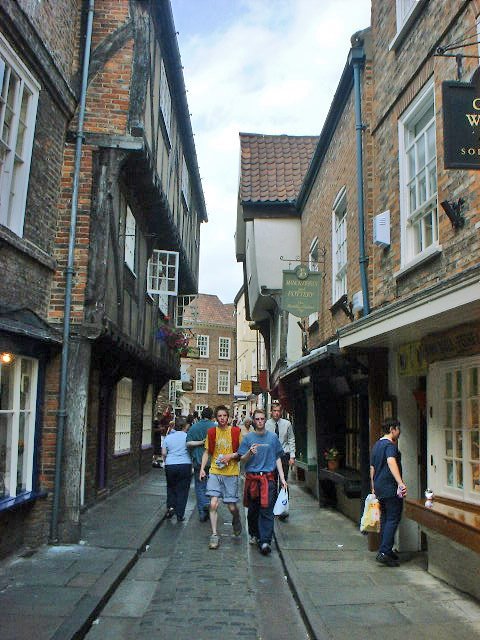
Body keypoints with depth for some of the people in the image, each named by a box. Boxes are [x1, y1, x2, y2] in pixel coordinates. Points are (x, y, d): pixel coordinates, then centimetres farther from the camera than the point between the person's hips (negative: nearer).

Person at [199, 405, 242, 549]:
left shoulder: (235, 432, -1)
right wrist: (202, 468, 0)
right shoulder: (211, 432, 4)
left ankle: (236, 520, 37)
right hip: (214, 472, 1)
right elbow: (206, 452, 10)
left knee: (231, 506, 3)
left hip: (231, 473, -1)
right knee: (213, 504, -8)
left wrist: (231, 456, -11)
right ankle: (214, 535, 4)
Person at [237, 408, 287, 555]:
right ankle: (254, 534, 30)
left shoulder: (273, 437, 6)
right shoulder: (248, 437, 3)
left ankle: (265, 541, -8)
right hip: (252, 478, 1)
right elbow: (242, 459, 2)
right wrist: (250, 453, -19)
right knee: (252, 510, 11)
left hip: (268, 478, 0)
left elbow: (277, 458, 11)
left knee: (266, 511, -7)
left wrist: (282, 478, 5)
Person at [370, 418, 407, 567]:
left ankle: (385, 550, 21)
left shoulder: (376, 445, 15)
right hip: (390, 488, -9)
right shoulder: (390, 445, -14)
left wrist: (373, 488, 29)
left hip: (379, 488, 9)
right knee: (393, 519, -5)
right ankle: (384, 552, -10)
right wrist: (400, 482, -46)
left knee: (385, 519, 15)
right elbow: (391, 462, -34)